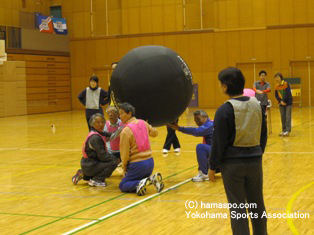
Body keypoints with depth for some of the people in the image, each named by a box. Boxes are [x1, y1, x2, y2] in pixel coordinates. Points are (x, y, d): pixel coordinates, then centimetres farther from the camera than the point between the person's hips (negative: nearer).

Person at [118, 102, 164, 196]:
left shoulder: (126, 131, -16)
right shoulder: (143, 123, 3)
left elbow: (125, 153, -11)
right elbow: (154, 133, 23)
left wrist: (124, 167, 5)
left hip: (137, 164, -6)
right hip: (150, 161, 6)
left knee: (123, 186, 10)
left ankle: (140, 183, -19)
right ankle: (153, 178, -3)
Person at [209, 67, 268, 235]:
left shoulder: (225, 110, -14)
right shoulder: (256, 105, 2)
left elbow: (218, 142, -12)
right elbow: (263, 135, 10)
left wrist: (212, 167, -2)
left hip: (232, 164, -5)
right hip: (254, 161, 5)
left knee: (237, 207, 4)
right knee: (257, 204, 16)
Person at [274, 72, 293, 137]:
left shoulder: (286, 84, -10)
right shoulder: (276, 86, 4)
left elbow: (288, 94, -14)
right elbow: (276, 95, 3)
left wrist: (284, 101, -15)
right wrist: (280, 101, -11)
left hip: (288, 103, -5)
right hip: (281, 103, 5)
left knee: (288, 117, -6)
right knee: (283, 117, 6)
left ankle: (288, 131, -7)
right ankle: (284, 130, 11)